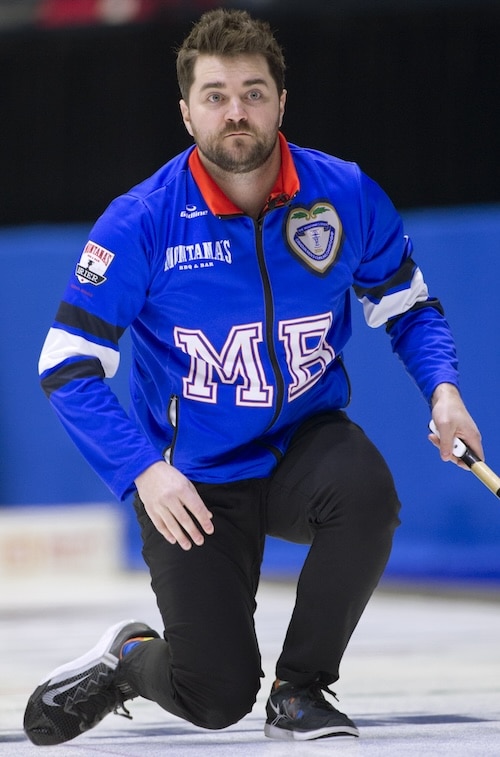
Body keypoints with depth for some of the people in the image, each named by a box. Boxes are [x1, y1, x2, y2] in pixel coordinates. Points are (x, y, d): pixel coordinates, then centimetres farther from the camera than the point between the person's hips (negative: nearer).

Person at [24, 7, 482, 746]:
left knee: (366, 489, -34)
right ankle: (130, 659, 29)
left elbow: (408, 305, 8)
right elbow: (68, 368, -11)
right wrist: (144, 471, -22)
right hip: (195, 483, -2)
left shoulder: (346, 195, -8)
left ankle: (300, 689, -11)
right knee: (215, 699, -9)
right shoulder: (141, 223, -15)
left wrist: (443, 388, -11)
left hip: (304, 445, 2)